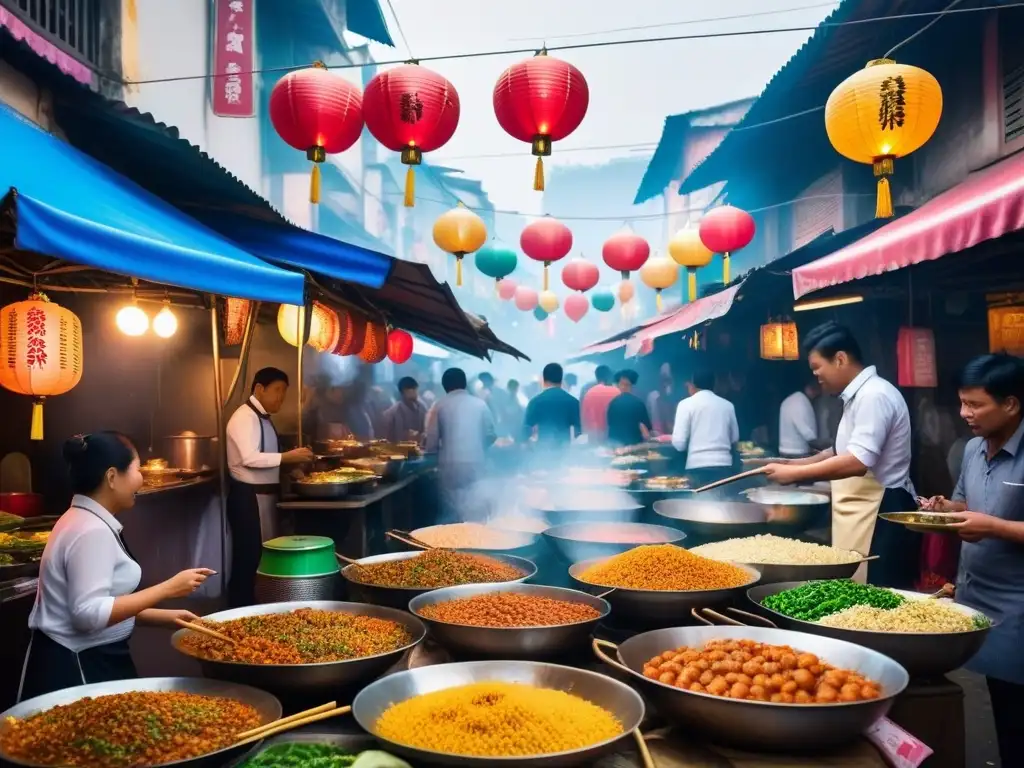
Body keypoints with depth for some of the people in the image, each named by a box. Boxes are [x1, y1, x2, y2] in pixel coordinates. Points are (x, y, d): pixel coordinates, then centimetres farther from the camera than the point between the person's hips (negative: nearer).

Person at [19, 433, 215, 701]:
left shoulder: (85, 520, 10)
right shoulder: (92, 531, -22)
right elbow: (89, 614, -27)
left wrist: (166, 616, 8)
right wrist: (168, 588, -24)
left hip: (87, 661, 10)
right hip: (75, 667, -10)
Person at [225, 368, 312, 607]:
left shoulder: (262, 417, 14)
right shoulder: (245, 417, -16)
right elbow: (250, 458, -26)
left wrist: (292, 461, 7)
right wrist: (287, 457, -28)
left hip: (264, 494, 10)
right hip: (248, 496, -10)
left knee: (264, 557, 17)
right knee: (249, 559, -2)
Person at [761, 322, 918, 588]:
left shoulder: (874, 396, -17)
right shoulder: (859, 395, 16)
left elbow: (858, 462, -26)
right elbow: (844, 452, 25)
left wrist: (796, 473, -20)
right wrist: (796, 463, 12)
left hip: (879, 515, -10)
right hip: (863, 513, 10)